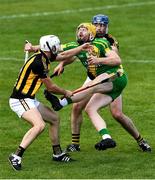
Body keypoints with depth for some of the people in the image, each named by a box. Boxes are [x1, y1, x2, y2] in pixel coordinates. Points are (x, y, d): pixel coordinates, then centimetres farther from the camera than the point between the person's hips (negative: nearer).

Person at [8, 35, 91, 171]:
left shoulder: (44, 57, 7)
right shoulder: (38, 62, -21)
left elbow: (64, 55, 26)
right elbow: (50, 87, -12)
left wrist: (81, 48, 33)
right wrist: (65, 93, 5)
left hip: (30, 100, 10)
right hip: (20, 100, -10)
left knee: (54, 118, 18)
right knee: (39, 125, -29)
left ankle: (57, 154, 28)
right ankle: (16, 156, -28)